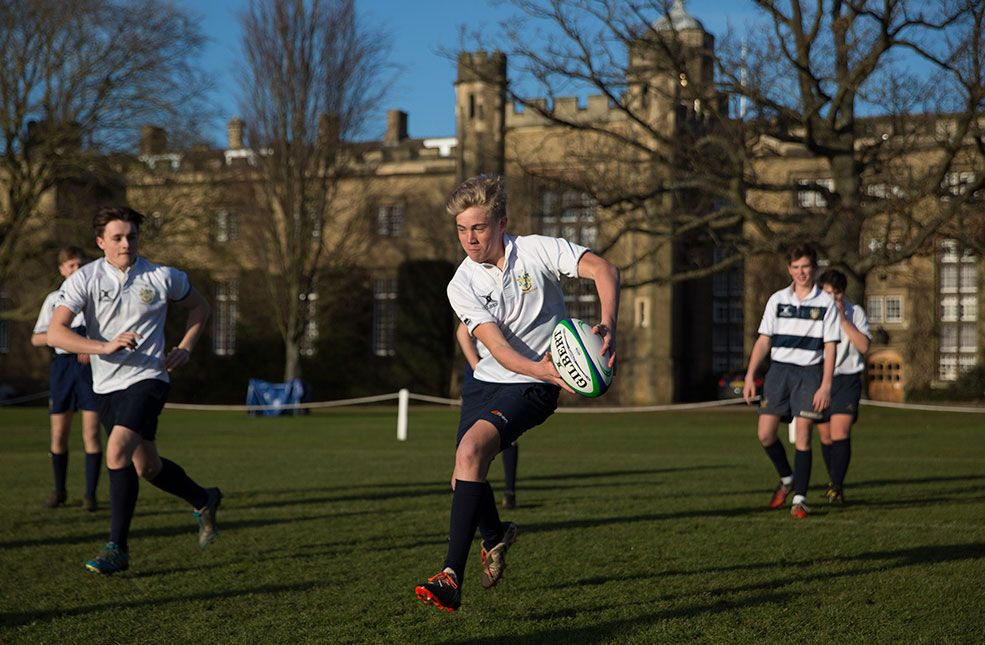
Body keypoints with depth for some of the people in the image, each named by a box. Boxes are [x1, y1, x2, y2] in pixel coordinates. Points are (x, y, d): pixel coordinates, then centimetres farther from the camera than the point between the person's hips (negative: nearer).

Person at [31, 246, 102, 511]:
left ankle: (90, 494, 0)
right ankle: (59, 491, 20)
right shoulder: (54, 299, 10)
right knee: (59, 435, 3)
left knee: (91, 434, -7)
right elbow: (36, 338, 9)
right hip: (62, 367, 2)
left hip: (91, 367, -2)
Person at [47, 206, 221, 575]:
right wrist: (104, 346, -29)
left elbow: (199, 306, 16)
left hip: (147, 379, -3)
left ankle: (118, 548, -17)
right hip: (106, 386, 4)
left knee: (117, 451, -24)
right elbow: (55, 333, -16)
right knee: (146, 467, 15)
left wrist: (185, 347, 2)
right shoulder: (85, 279, -6)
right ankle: (204, 501, 42)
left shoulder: (162, 278, -4)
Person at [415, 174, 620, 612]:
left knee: (471, 449, -26)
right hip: (488, 378, 5)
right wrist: (544, 370, -36)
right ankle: (494, 538, 41)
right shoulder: (462, 285, -6)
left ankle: (452, 577, -27)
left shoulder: (536, 250, -10)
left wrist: (608, 326, -32)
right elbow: (496, 346, -18)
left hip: (532, 387, -5)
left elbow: (603, 270, -14)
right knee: (464, 475, 4)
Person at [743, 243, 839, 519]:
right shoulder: (777, 300, 8)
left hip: (809, 372, -3)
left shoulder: (826, 303, 0)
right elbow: (764, 340, 9)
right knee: (765, 433, -4)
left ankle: (800, 498, 0)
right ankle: (787, 479, 22)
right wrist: (750, 376, 2)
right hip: (779, 369, 3)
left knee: (802, 435, -7)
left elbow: (830, 346, -1)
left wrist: (826, 386, -9)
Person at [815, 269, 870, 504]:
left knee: (840, 434, -16)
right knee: (825, 437, 9)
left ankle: (836, 487, -18)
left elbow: (863, 346, -11)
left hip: (846, 380, -2)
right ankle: (834, 481, 28)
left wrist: (843, 320, -17)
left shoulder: (855, 312, -1)